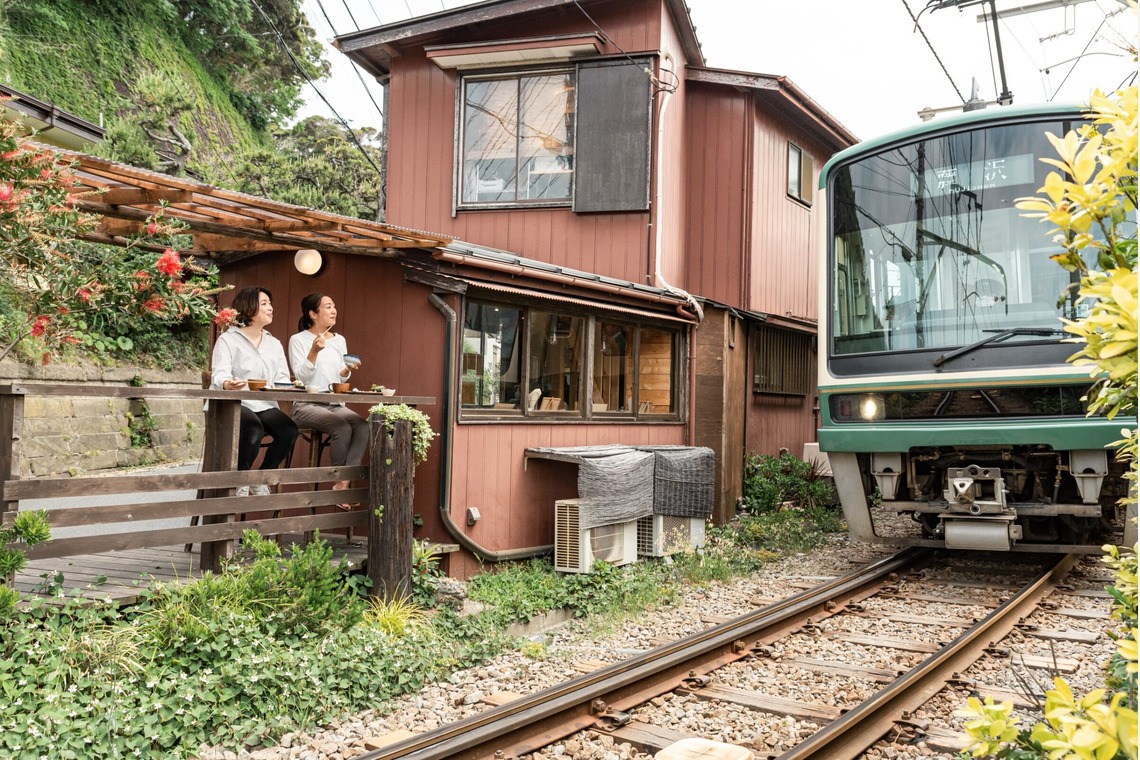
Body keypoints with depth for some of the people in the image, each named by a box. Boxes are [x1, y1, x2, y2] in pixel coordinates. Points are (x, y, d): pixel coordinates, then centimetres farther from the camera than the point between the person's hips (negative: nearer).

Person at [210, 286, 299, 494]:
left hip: (265, 405, 5)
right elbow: (219, 374, -12)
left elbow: (282, 378, 10)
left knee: (289, 431, -25)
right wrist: (227, 384, -37)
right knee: (254, 430, -36)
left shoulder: (274, 344, 18)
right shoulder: (228, 340, 2)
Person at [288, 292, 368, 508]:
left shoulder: (340, 340, 13)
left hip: (336, 404, 5)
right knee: (343, 428, -31)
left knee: (363, 427, -26)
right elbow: (300, 377, -11)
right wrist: (314, 351, -21)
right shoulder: (298, 340, -2)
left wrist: (347, 370, -6)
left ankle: (342, 484, -24)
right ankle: (341, 482, -13)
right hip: (307, 405, -5)